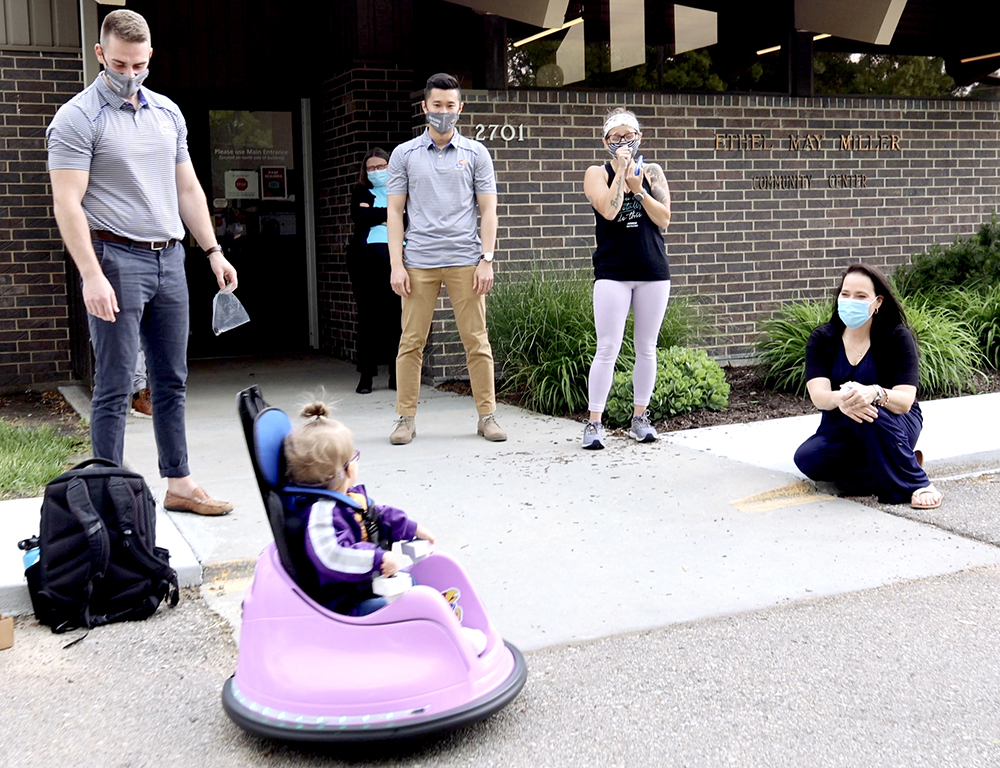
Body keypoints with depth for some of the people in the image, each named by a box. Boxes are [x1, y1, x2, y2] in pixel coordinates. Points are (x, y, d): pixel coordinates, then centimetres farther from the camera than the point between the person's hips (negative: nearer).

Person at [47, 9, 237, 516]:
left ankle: (178, 483, 20)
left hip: (170, 258, 6)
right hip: (116, 259, -6)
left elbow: (188, 189, 19)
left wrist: (213, 251, 12)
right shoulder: (78, 118, -6)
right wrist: (91, 275, -20)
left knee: (172, 382, 11)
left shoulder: (168, 113, 14)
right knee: (115, 388, -3)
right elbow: (67, 204, -12)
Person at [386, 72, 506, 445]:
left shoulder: (476, 153, 8)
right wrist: (396, 265, -2)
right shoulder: (404, 154, 8)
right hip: (419, 262, 0)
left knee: (476, 341, 1)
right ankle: (406, 418, 10)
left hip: (465, 261, 0)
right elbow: (394, 212, 7)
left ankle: (487, 416, 9)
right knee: (411, 342, 2)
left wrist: (486, 260, -3)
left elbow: (487, 210, 7)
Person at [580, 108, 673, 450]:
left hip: (653, 271, 3)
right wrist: (621, 170, -9)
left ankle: (640, 417, 17)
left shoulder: (652, 172, 9)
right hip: (612, 272, -3)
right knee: (608, 349, -8)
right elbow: (608, 210, -15)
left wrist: (638, 188, -9)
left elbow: (664, 219, -1)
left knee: (646, 349, 7)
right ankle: (594, 422, -4)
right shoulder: (597, 173, 3)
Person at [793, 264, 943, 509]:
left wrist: (874, 393, -48)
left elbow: (905, 401, -24)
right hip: (842, 427, 3)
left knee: (871, 412, -37)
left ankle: (916, 483, -20)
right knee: (807, 459, -26)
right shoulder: (822, 339, -6)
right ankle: (887, 471, -9)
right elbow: (818, 395, -19)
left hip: (894, 426, -3)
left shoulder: (897, 337, -13)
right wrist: (840, 399, -45)